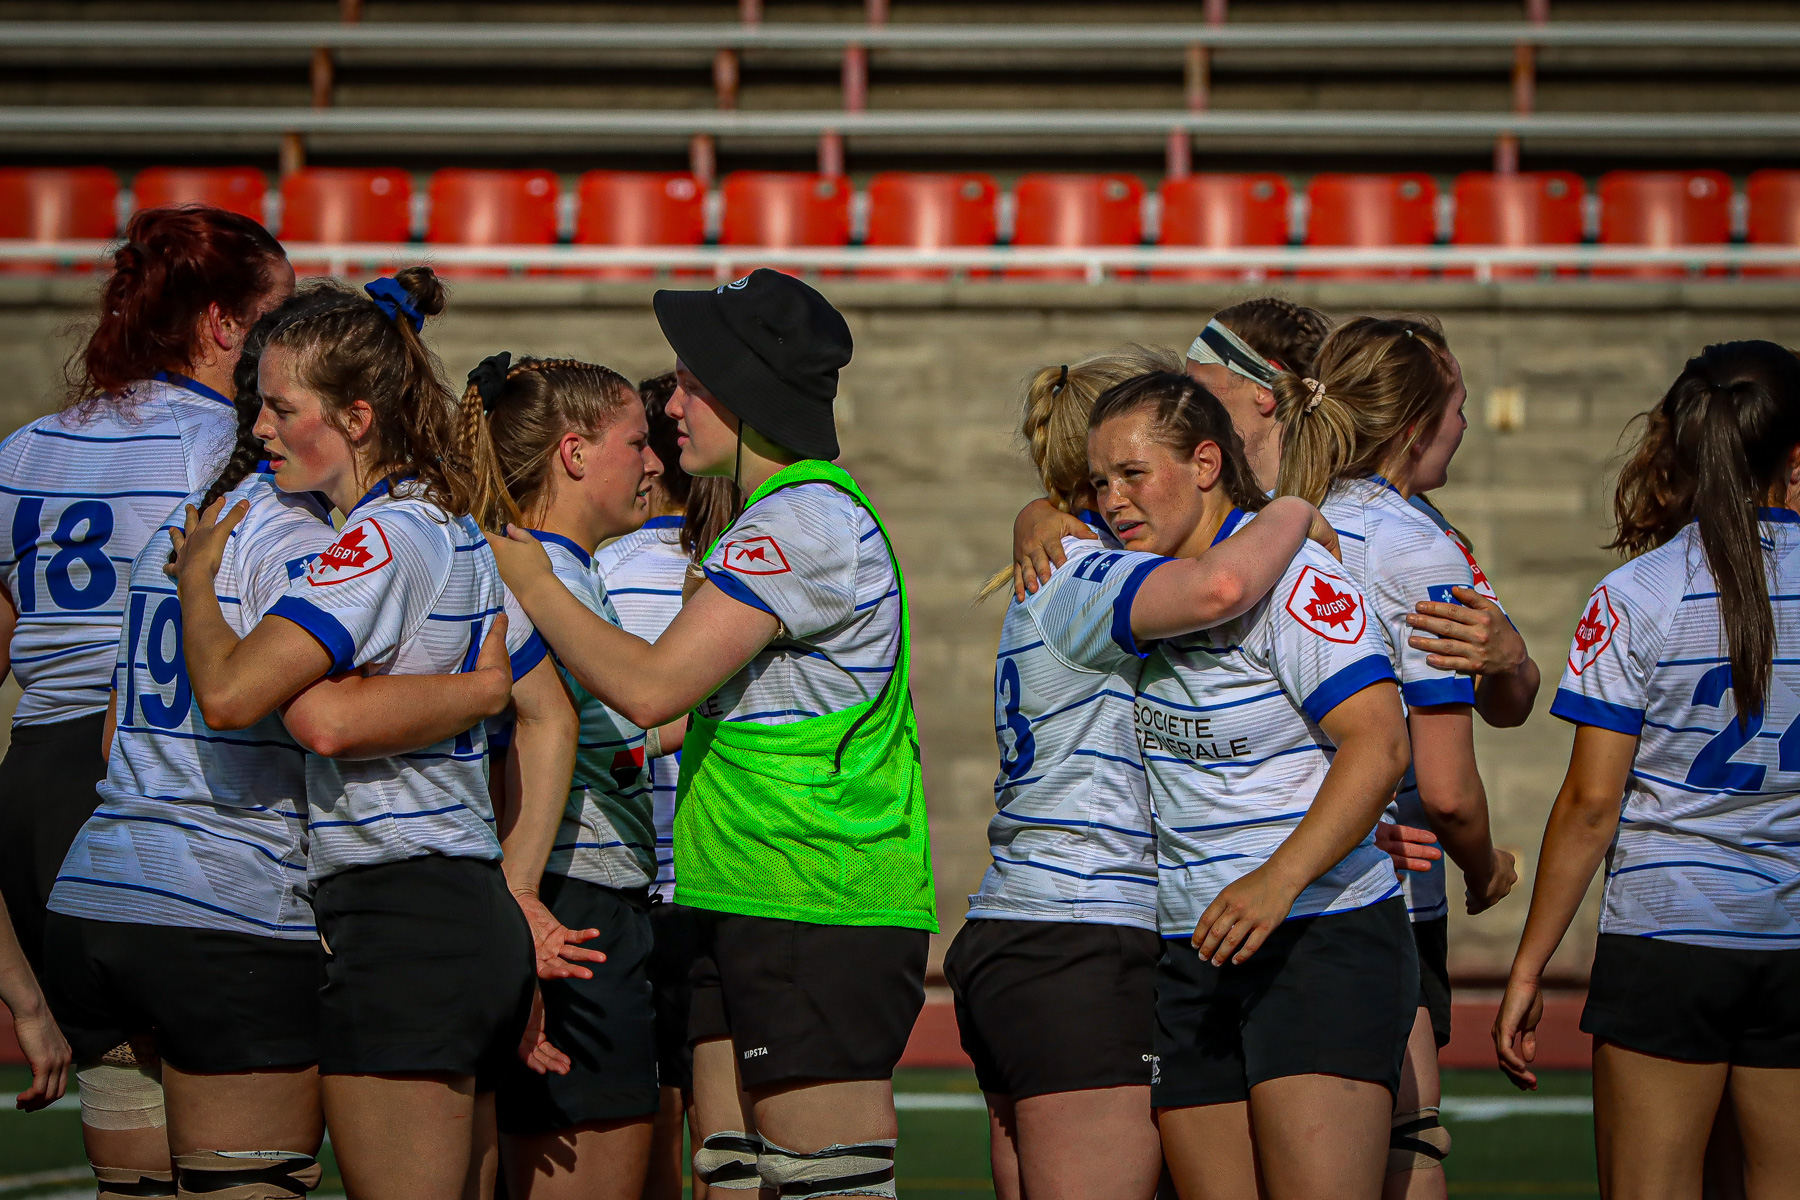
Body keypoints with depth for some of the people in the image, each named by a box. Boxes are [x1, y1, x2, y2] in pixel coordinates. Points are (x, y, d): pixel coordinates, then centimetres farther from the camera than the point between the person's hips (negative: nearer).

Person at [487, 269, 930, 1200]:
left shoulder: (804, 521, -14)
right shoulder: (787, 517, 20)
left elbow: (650, 686, -18)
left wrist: (529, 580, -5)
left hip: (818, 909, -10)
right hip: (744, 908, 10)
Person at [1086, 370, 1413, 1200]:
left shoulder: (1287, 577, -13)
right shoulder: (1142, 578, 12)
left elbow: (1379, 744, -22)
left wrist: (1278, 880, -30)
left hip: (1319, 940, -8)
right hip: (1191, 952, 8)